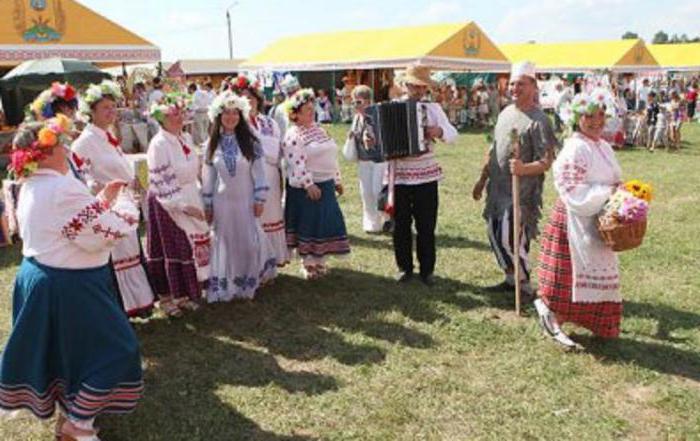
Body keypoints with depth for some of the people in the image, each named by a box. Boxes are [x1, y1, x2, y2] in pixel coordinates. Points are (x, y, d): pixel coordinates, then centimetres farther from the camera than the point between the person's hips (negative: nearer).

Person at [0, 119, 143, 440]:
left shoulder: (31, 187, 8)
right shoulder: (62, 188, -24)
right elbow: (104, 234, -23)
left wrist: (102, 200, 10)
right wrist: (124, 203, -8)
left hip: (37, 277, 10)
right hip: (69, 286, -10)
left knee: (64, 349, 24)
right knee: (114, 350, 3)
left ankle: (68, 411, 39)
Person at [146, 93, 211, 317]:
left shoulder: (186, 138, 7)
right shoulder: (158, 144, -16)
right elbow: (161, 183, -18)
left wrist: (197, 202, 13)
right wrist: (182, 205, -21)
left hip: (190, 203, 7)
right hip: (168, 206, -7)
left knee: (190, 247, 11)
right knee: (171, 250, 2)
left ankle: (184, 294, 26)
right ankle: (167, 297, 17)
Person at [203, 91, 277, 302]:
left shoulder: (250, 142, -4)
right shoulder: (213, 144, 2)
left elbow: (258, 172, -3)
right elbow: (208, 176, 5)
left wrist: (260, 199, -7)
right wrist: (207, 205, 4)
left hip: (246, 201, -1)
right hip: (222, 202, 1)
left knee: (249, 242, 5)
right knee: (225, 243, 9)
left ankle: (249, 283, 26)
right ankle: (225, 287, 21)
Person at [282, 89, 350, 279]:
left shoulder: (318, 129, 14)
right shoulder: (293, 135, -11)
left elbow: (331, 157, 18)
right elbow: (297, 164, -20)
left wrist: (337, 180, 18)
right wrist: (309, 184, -25)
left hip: (326, 185, 8)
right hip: (306, 188, -8)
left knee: (326, 223, 11)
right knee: (307, 224, 1)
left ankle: (321, 261, 24)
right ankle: (308, 263, 14)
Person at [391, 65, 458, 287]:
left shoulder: (433, 108, 4)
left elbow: (453, 134, -1)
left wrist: (440, 131, -23)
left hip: (426, 175, 0)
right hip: (400, 175, 0)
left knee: (426, 225, 5)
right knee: (401, 225, 7)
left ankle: (427, 270, 18)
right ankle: (405, 267, 22)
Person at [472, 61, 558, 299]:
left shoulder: (538, 120, -12)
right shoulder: (505, 113, 12)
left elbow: (546, 162, -16)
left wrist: (524, 168, -34)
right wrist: (482, 179, 19)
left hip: (521, 191, -8)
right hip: (498, 188, 8)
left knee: (510, 239, -9)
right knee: (495, 234, 13)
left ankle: (526, 286, 10)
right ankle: (511, 278, 31)